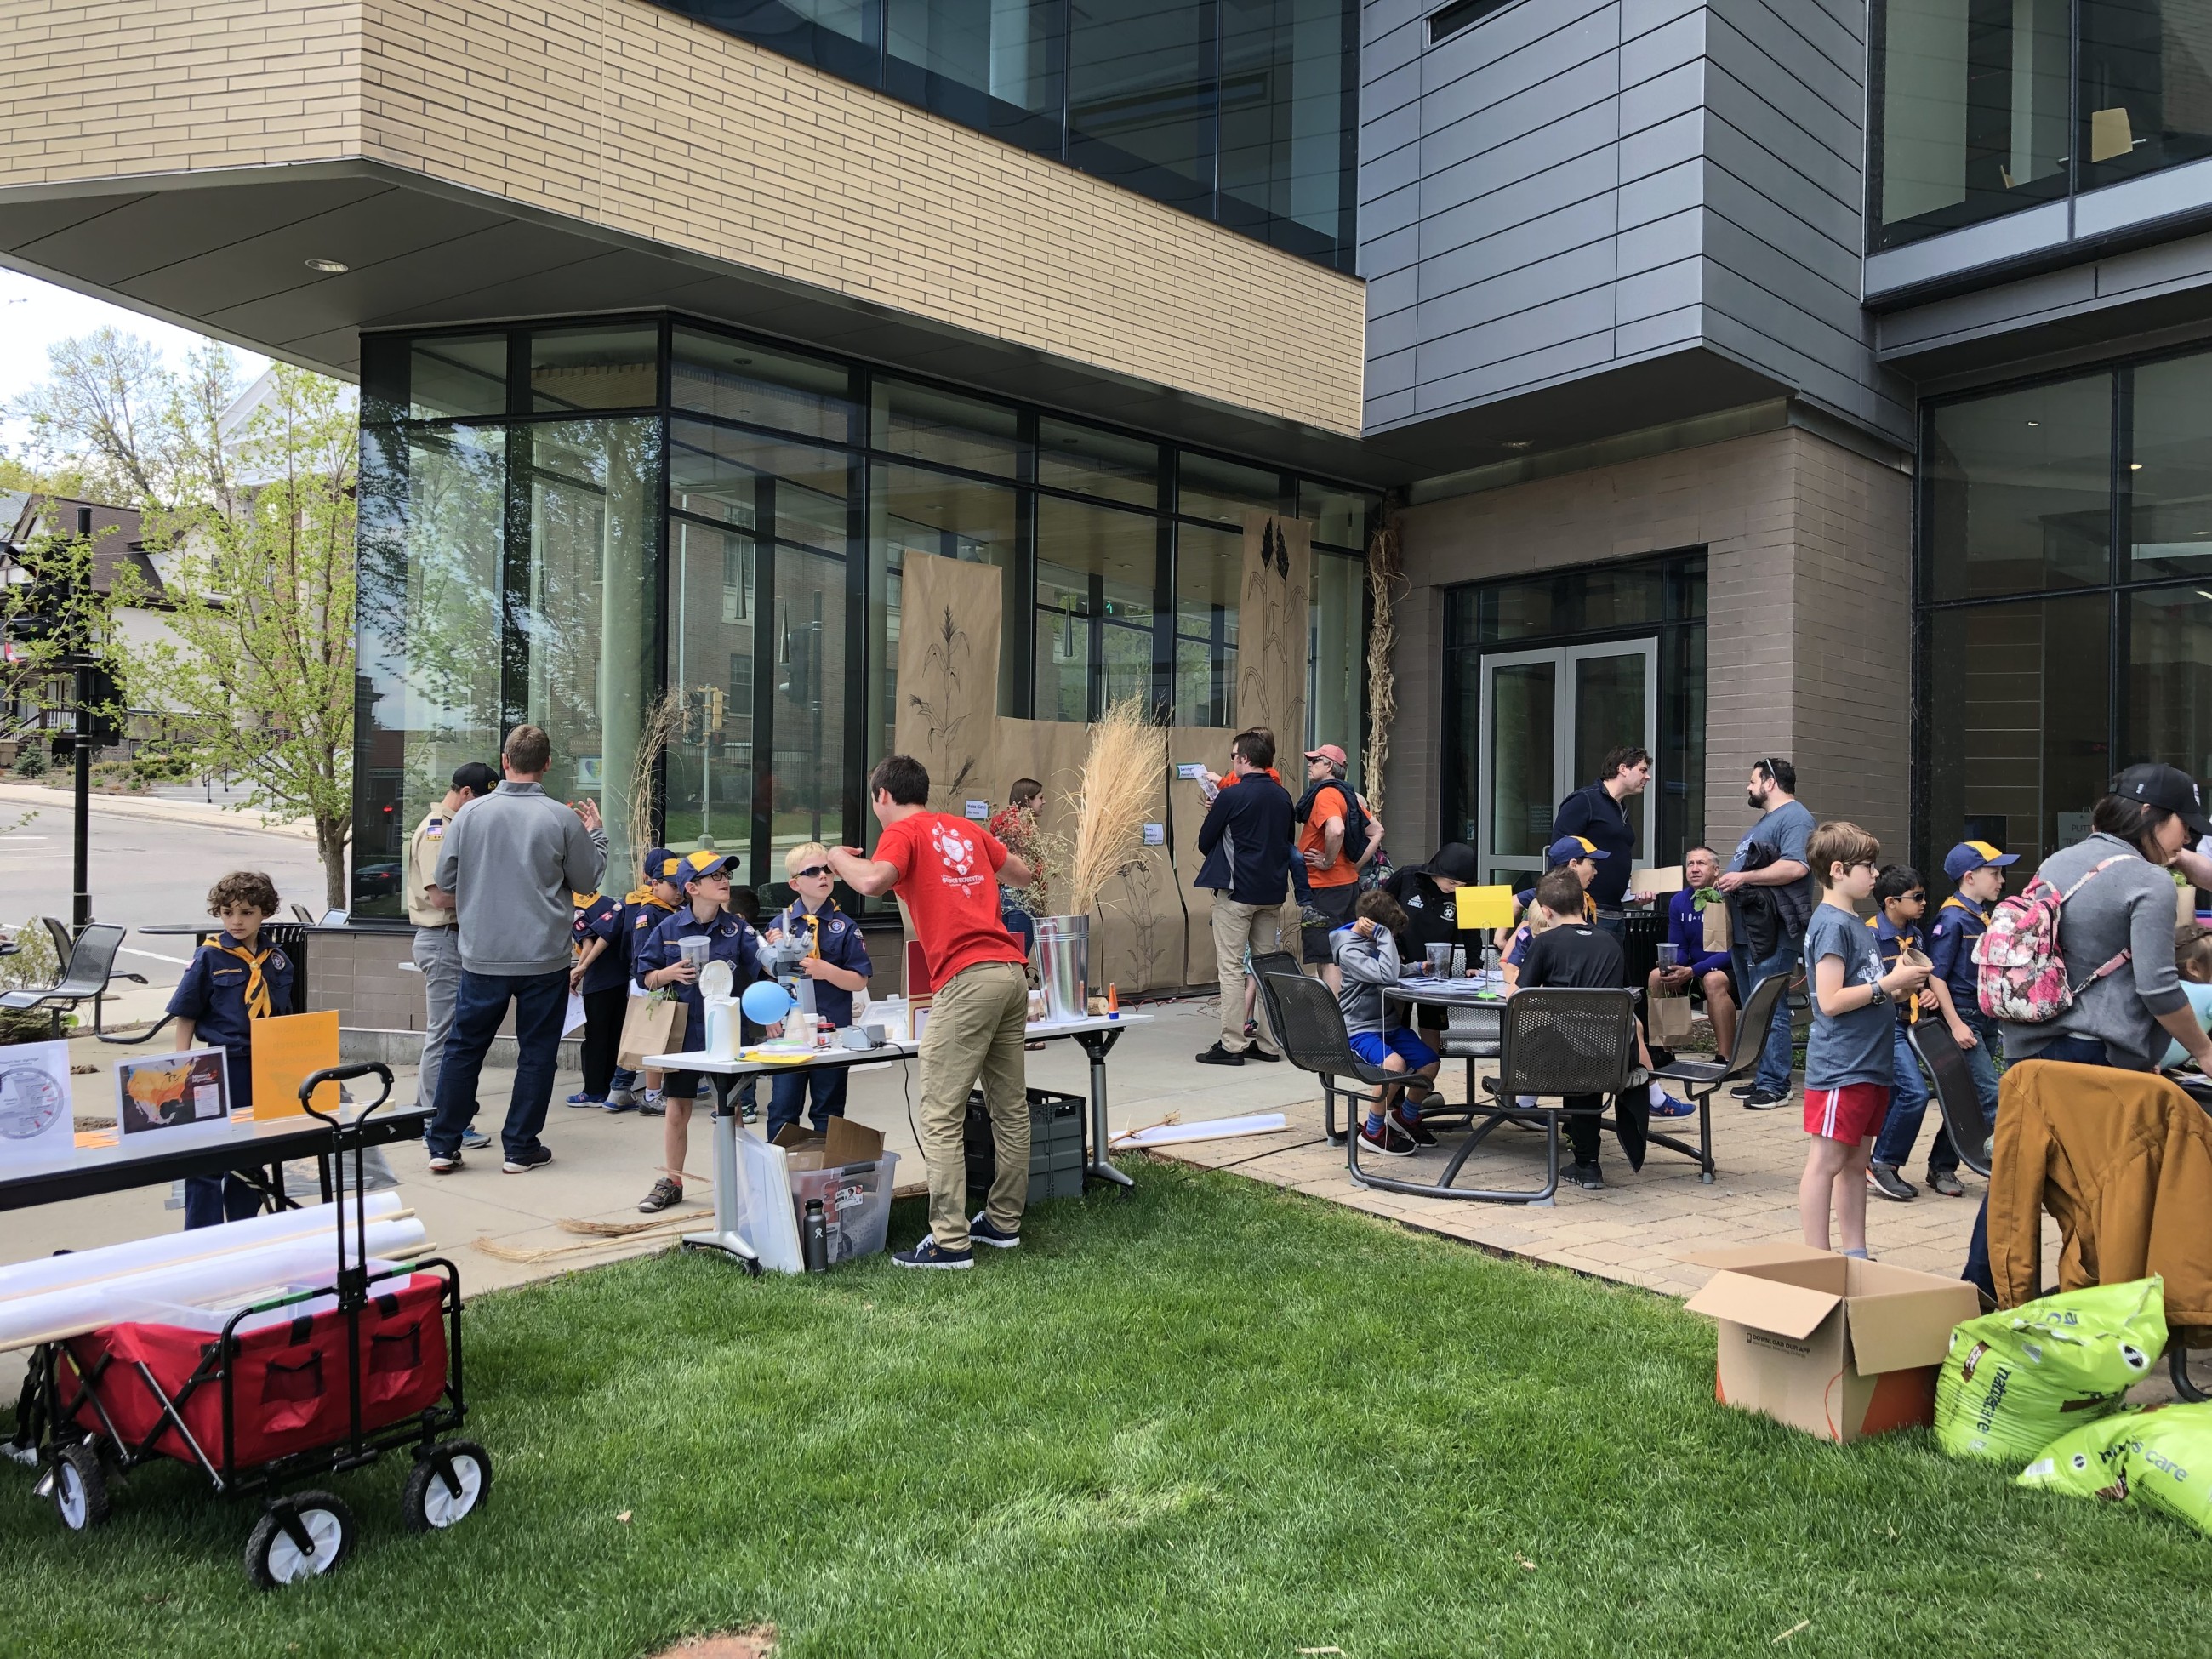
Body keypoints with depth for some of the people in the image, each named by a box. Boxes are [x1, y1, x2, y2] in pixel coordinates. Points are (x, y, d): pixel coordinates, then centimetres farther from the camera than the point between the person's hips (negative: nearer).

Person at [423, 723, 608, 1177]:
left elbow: (445, 880, 5)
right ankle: (521, 1148, 13)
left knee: (464, 1048, 13)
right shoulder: (563, 820, -9)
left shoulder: (471, 814, -4)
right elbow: (587, 880, 3)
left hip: (482, 956, 2)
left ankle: (443, 1145, 17)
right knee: (536, 1053, 9)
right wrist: (595, 833, 18)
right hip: (544, 957, -2)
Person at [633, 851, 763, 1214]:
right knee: (677, 1110, 10)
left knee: (729, 1111, 6)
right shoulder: (670, 928, 0)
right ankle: (671, 1182, 25)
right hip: (682, 1031, 1)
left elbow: (762, 969, -14)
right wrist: (670, 974, -14)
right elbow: (645, 977, 5)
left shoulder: (738, 928, -3)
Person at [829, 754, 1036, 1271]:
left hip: (965, 979, -8)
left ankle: (950, 1242, -6)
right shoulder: (967, 829, 21)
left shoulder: (902, 832, 1)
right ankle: (1004, 1221, 23)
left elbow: (872, 881, -19)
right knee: (1010, 1107, 13)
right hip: (1011, 971, 8)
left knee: (942, 1117, -4)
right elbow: (1022, 874, 30)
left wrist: (838, 857, 2)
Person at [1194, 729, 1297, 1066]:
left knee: (1231, 968, -1)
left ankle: (1231, 1045, -1)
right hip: (1272, 892, 6)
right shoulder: (1282, 796, 6)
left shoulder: (1231, 796, -13)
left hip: (1236, 891, -6)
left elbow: (1204, 842, -4)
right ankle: (1268, 1042, 15)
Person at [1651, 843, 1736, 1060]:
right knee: (1656, 977, -11)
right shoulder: (1678, 902, 3)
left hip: (1730, 971, -7)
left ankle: (1725, 1058, -32)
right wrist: (1671, 967, -18)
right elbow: (1678, 948, 6)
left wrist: (1692, 972, -30)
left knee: (1713, 980, -36)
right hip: (1696, 970, 7)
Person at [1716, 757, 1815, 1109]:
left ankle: (1774, 1084, -5)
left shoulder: (1794, 817, -10)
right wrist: (1727, 881, 17)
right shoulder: (1765, 820, 24)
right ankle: (1761, 1077, 18)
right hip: (1747, 931, 11)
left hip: (1771, 934, -11)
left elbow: (1796, 867, -23)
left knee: (1770, 1011, -8)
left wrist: (1743, 877, -20)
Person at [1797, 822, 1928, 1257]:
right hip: (1840, 1068, -10)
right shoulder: (1832, 924, -14)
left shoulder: (1856, 923, 16)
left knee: (1856, 1161, 14)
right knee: (1826, 1162, -4)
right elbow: (1831, 1001, -20)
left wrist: (1899, 988, 5)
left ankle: (1855, 1255, 22)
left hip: (1868, 1065, 10)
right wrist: (1889, 983, -14)